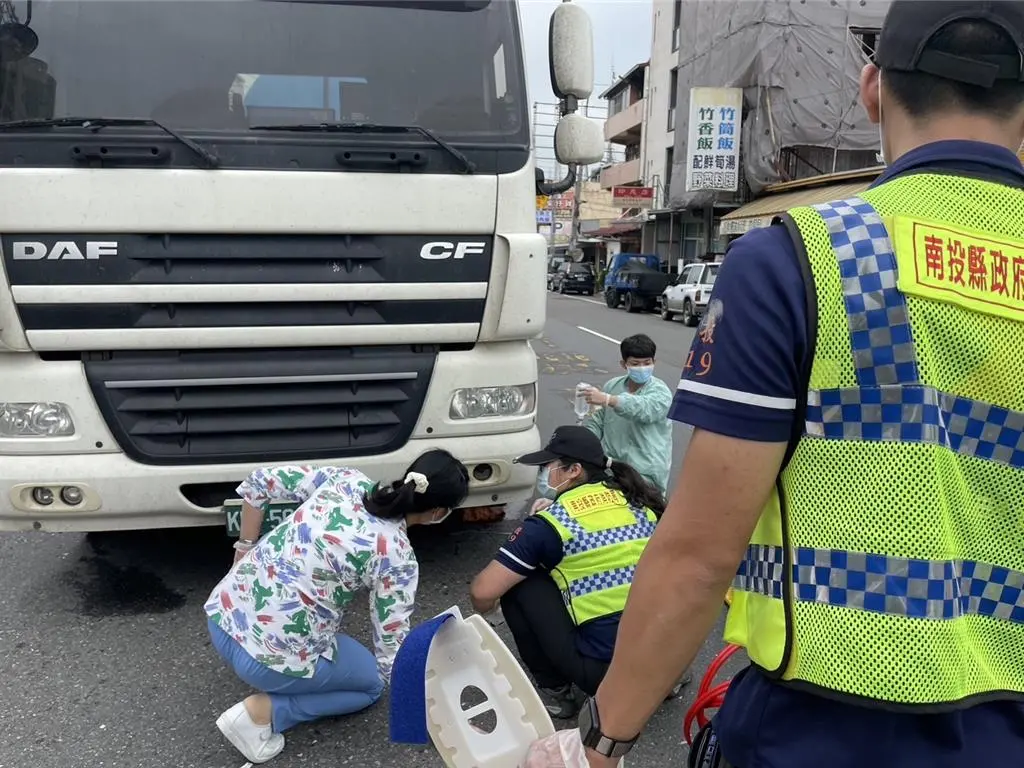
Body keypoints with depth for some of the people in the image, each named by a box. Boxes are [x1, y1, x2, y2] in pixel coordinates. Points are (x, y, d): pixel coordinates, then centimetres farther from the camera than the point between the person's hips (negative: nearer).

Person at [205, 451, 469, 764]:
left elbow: (259, 482, 7)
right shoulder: (398, 557, -14)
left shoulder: (346, 479, 0)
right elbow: (393, 656, -9)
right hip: (270, 658, -7)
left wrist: (245, 550, 18)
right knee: (371, 683, 21)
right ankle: (263, 711, 3)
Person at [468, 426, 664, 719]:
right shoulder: (640, 503, 8)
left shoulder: (551, 523, -7)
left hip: (606, 670, -6)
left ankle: (555, 691, 13)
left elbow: (482, 592, -6)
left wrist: (486, 606, 17)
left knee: (517, 583, 6)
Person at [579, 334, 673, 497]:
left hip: (644, 472, -6)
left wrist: (607, 399, -47)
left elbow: (643, 409, -31)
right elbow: (597, 421, 14)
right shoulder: (612, 386, 9)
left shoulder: (660, 392, -9)